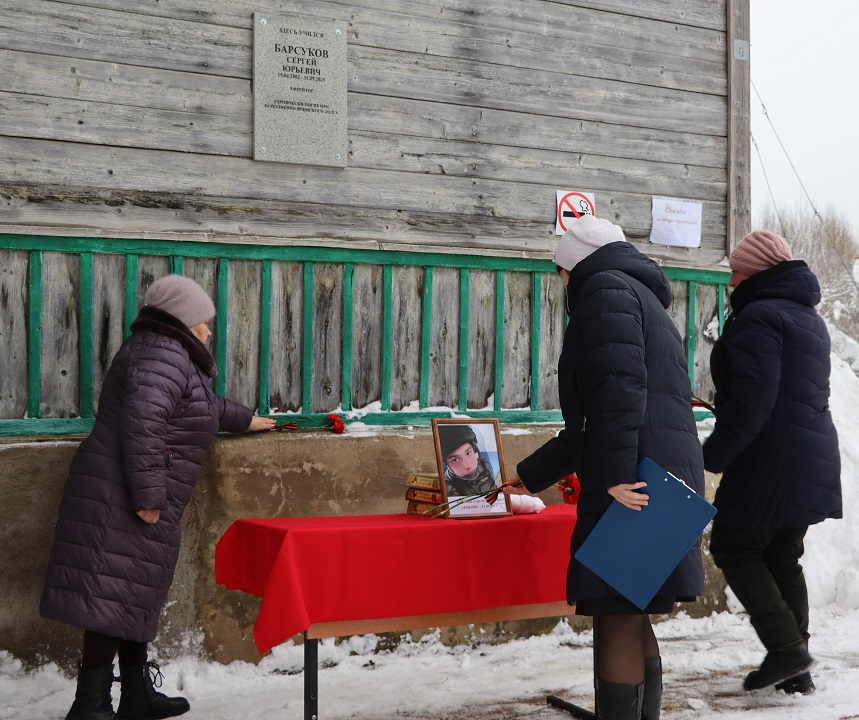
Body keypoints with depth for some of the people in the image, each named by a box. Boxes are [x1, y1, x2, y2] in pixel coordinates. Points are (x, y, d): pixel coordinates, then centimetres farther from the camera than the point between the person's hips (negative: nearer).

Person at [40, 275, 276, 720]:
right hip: (123, 500, -11)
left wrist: (245, 420, 54)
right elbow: (142, 423, -26)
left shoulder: (172, 355, 22)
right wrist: (148, 496, -25)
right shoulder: (163, 354, -13)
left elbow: (205, 406, 41)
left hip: (137, 500, 11)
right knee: (114, 596, -11)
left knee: (134, 596, 14)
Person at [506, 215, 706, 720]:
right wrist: (531, 475, 36)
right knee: (632, 617, 14)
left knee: (618, 617, -7)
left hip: (635, 482, -9)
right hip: (667, 477, 10)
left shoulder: (604, 287, 1)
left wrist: (616, 477, -23)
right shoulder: (644, 298, 29)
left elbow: (620, 389, -17)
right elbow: (590, 424, 32)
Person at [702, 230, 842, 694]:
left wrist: (712, 456, -19)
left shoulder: (758, 317, -12)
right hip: (813, 461, 10)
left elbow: (751, 400, -21)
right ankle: (795, 671, 15)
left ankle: (786, 646, -7)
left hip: (769, 462, -9)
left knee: (733, 549, 1)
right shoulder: (809, 319, 20)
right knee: (783, 558, 14)